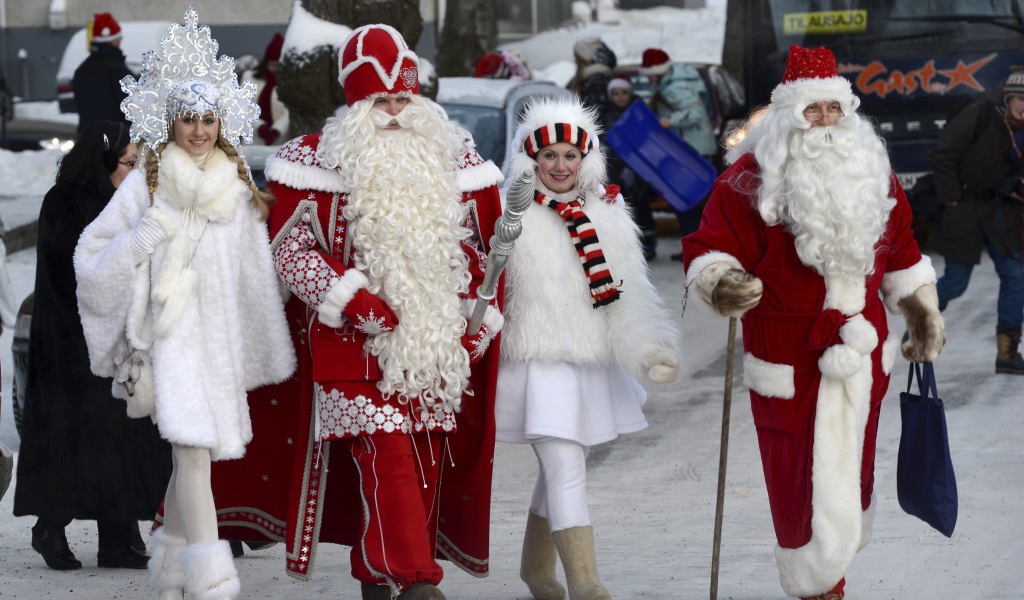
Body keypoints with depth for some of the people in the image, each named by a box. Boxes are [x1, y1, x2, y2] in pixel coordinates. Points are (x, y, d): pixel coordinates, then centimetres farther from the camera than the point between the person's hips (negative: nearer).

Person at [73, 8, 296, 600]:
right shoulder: (147, 184, -1)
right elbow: (94, 254, 1)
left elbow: (258, 278, 14)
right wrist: (147, 236, -14)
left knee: (192, 451, 10)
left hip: (222, 331, 5)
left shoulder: (240, 189, 10)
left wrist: (269, 352, 12)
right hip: (170, 331, -4)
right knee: (193, 447, -16)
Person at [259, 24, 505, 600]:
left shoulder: (454, 157, 9)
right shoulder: (315, 162, -2)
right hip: (357, 348, -4)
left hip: (436, 349, 4)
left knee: (428, 461, 6)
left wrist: (481, 318, 9)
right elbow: (290, 247, -2)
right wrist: (351, 298, -14)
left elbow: (489, 242, 18)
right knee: (386, 457, -16)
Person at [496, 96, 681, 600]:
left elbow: (630, 295, 2)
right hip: (537, 365, -5)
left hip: (594, 365, 5)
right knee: (567, 473, -14)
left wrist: (651, 351, -9)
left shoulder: (607, 214, 4)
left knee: (561, 469, 17)